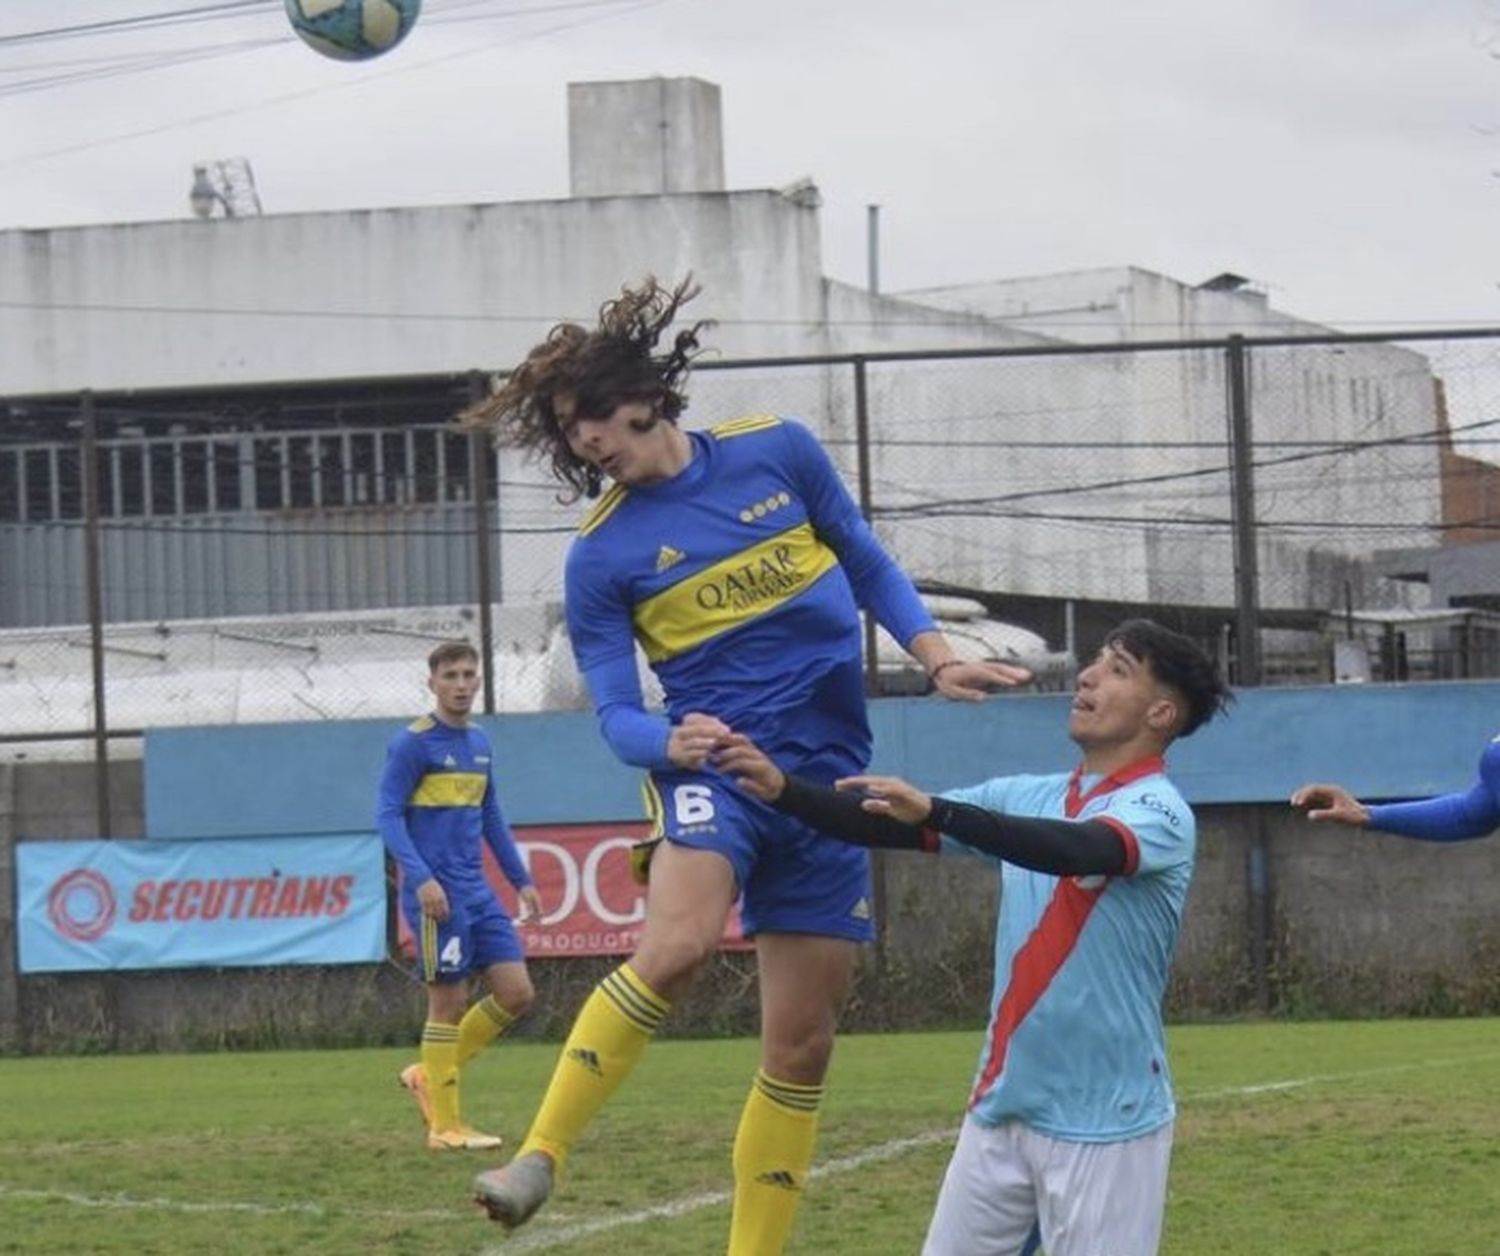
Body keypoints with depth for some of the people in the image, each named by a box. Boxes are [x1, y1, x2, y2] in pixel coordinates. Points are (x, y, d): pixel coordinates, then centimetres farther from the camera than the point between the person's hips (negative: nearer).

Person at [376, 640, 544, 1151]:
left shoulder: (479, 743, 14)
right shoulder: (413, 743, -8)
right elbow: (388, 815, -12)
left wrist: (521, 880, 19)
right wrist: (421, 878, -23)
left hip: (477, 892, 7)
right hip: (436, 892, -7)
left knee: (516, 993, 2)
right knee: (449, 1001, -4)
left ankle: (430, 1075, 17)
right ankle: (444, 1125, 5)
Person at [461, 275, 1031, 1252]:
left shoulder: (779, 451, 4)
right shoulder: (602, 556, -1)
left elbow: (869, 565, 16)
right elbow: (615, 713, -2)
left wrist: (938, 658, 4)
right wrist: (668, 739, -23)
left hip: (827, 779, 3)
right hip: (713, 766, -3)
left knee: (801, 1045, 4)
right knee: (676, 948, -33)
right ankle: (542, 1155, -29)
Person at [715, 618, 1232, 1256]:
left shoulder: (1159, 811, -11)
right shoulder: (1027, 797, 10)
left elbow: (1081, 851, -32)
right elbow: (894, 825, 5)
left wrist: (936, 811, -42)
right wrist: (783, 788, -11)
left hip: (1104, 1123, -7)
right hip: (1001, 1107, 7)